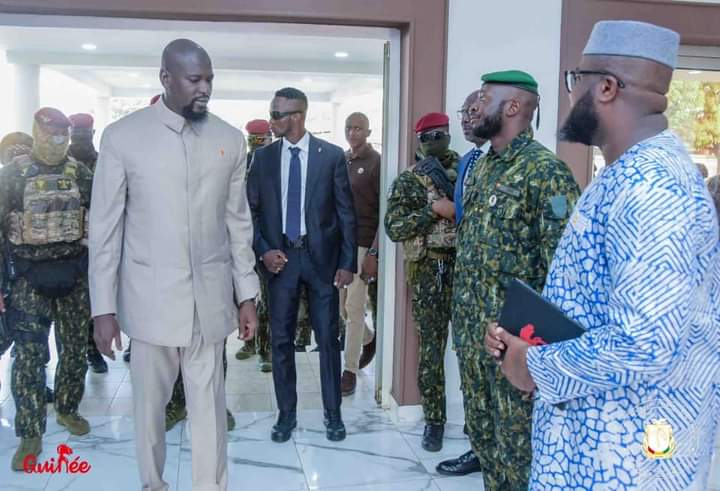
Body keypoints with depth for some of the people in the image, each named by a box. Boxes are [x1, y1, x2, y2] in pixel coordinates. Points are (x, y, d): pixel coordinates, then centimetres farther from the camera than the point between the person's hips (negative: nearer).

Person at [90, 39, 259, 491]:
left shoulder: (230, 140, 3)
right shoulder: (122, 137, -5)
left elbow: (239, 223, 7)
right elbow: (105, 227, -3)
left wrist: (247, 294, 6)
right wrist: (104, 306, -5)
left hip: (210, 297, 1)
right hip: (150, 297, -1)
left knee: (209, 406, 7)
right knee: (150, 401, 12)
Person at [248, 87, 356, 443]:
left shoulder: (331, 155, -3)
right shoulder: (263, 157, 4)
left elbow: (346, 212, -2)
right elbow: (251, 210, 7)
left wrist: (348, 263, -6)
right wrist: (263, 250, -6)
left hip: (321, 256, -2)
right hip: (280, 257, 2)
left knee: (327, 337, 6)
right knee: (280, 340, 7)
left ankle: (332, 413, 20)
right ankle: (286, 414, 21)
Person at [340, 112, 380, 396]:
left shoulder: (376, 163, -6)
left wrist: (374, 253, -16)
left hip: (362, 244, -6)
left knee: (354, 308, -3)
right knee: (340, 306, 12)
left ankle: (350, 370, 8)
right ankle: (368, 340, 38)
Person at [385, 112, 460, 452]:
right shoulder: (407, 180, 4)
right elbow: (393, 228, -4)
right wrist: (434, 210, -13)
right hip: (429, 269, -1)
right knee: (431, 346, 2)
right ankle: (434, 419, 14)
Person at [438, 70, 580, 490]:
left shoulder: (544, 169, -15)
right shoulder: (482, 167, 11)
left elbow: (563, 258, -18)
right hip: (471, 322, 8)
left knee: (516, 427, 5)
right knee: (480, 413, 21)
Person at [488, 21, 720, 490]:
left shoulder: (650, 184, -25)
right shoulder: (630, 174, 9)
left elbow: (644, 346, -33)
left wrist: (537, 366, -18)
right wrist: (524, 336, 3)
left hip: (624, 453, -9)